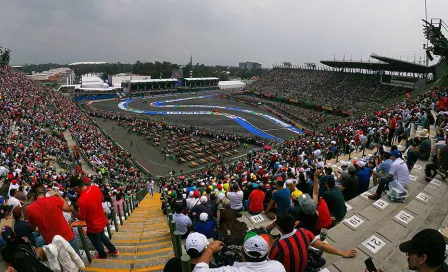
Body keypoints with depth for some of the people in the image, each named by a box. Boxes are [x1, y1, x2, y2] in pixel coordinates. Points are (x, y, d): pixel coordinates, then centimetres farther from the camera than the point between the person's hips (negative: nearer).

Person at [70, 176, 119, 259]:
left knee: (96, 242, 23)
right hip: (102, 220, 7)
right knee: (101, 235, 34)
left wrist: (74, 212, -4)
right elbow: (101, 198, 5)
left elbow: (81, 217, -21)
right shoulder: (95, 187, -15)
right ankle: (113, 250, 50)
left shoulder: (81, 200, -34)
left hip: (94, 226, -7)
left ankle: (103, 255, 48)